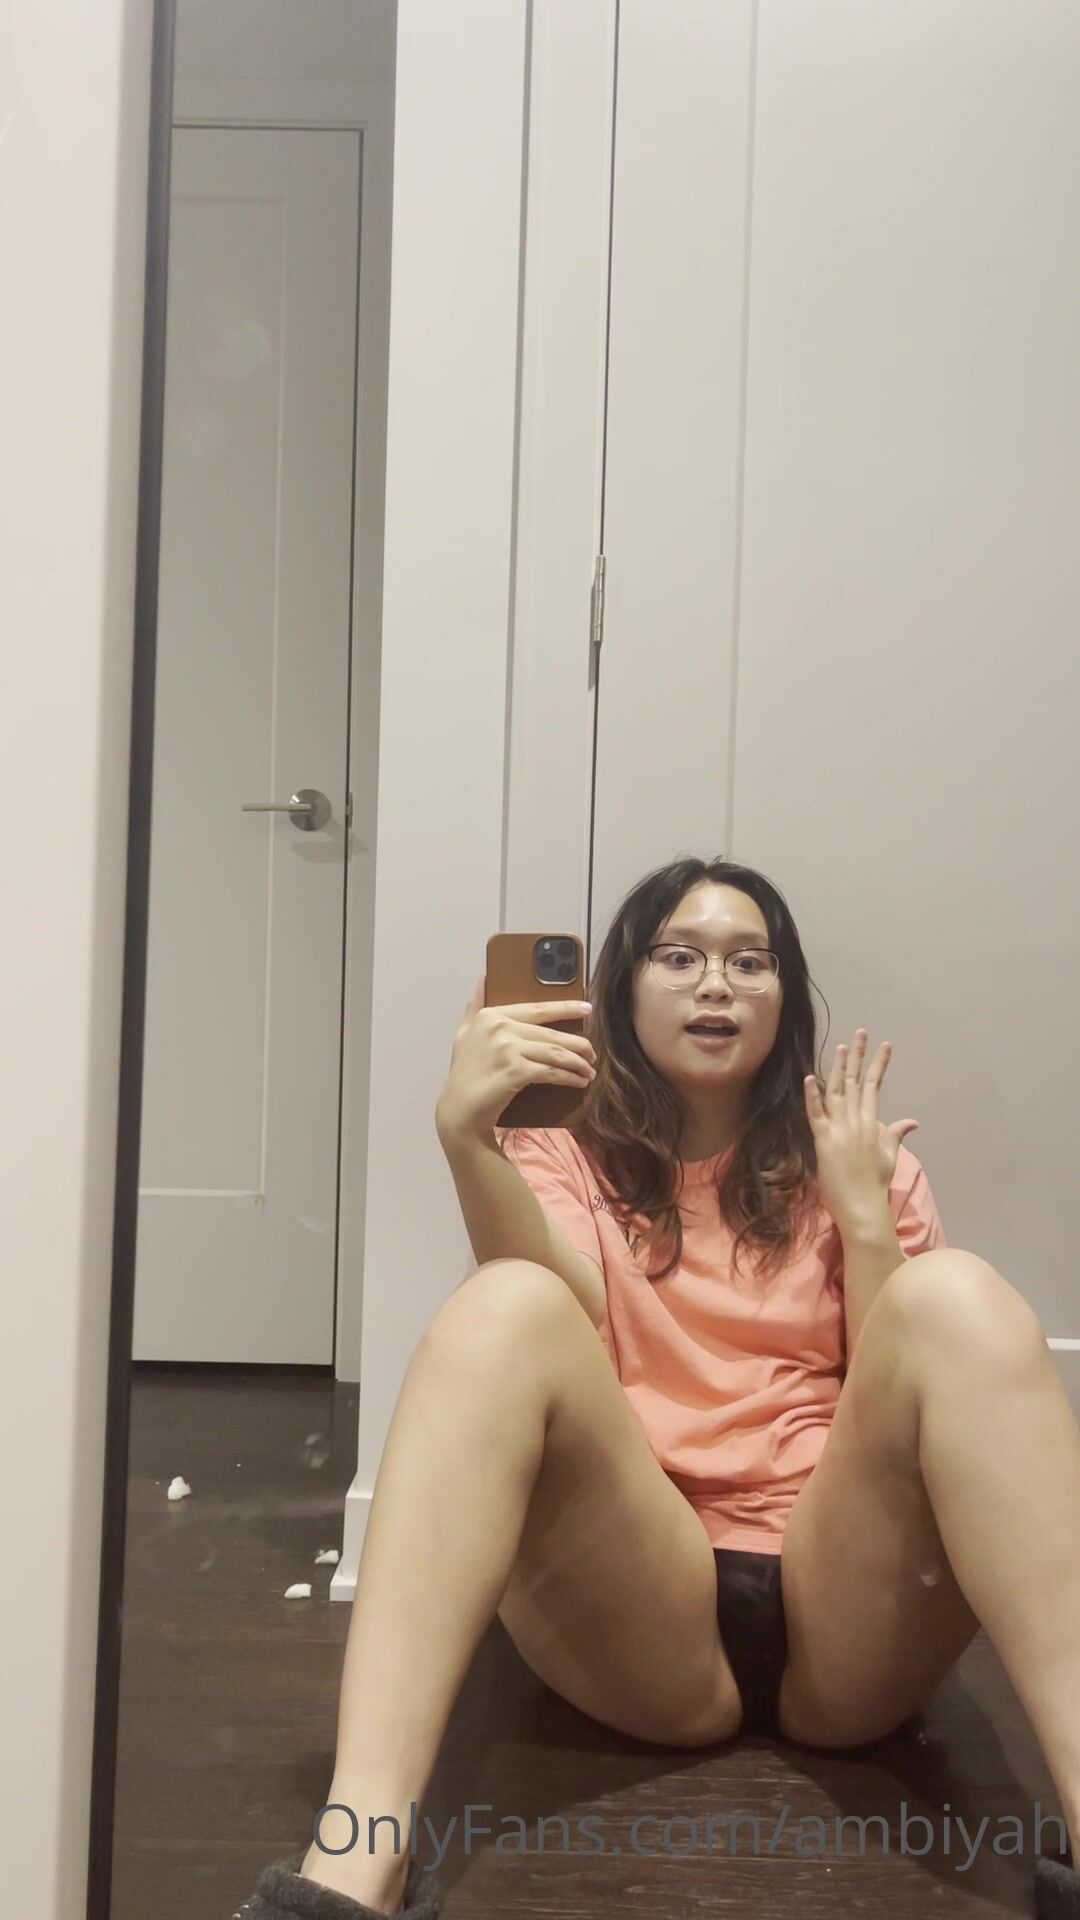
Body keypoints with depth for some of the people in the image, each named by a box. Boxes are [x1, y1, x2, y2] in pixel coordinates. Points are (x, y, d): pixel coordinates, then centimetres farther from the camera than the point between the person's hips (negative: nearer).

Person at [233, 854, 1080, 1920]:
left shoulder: (856, 1165, 19)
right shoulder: (558, 1164, 15)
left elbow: (909, 1402, 6)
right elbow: (561, 1335, -8)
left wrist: (861, 1207, -4)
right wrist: (466, 1132, -23)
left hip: (847, 1614, 1)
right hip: (635, 1613, -1)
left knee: (957, 1296, -24)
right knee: (505, 1306, -27)